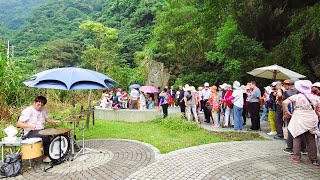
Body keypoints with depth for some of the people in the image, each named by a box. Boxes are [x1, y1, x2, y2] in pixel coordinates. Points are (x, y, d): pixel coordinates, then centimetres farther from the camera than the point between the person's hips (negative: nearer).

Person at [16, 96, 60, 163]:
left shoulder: (42, 110, 9)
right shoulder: (27, 111, -12)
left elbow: (47, 118, 20)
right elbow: (18, 124, -15)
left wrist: (54, 121, -1)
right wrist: (29, 126, -33)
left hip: (41, 130, 7)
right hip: (30, 133, -7)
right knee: (46, 136, -31)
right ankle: (46, 157, -15)